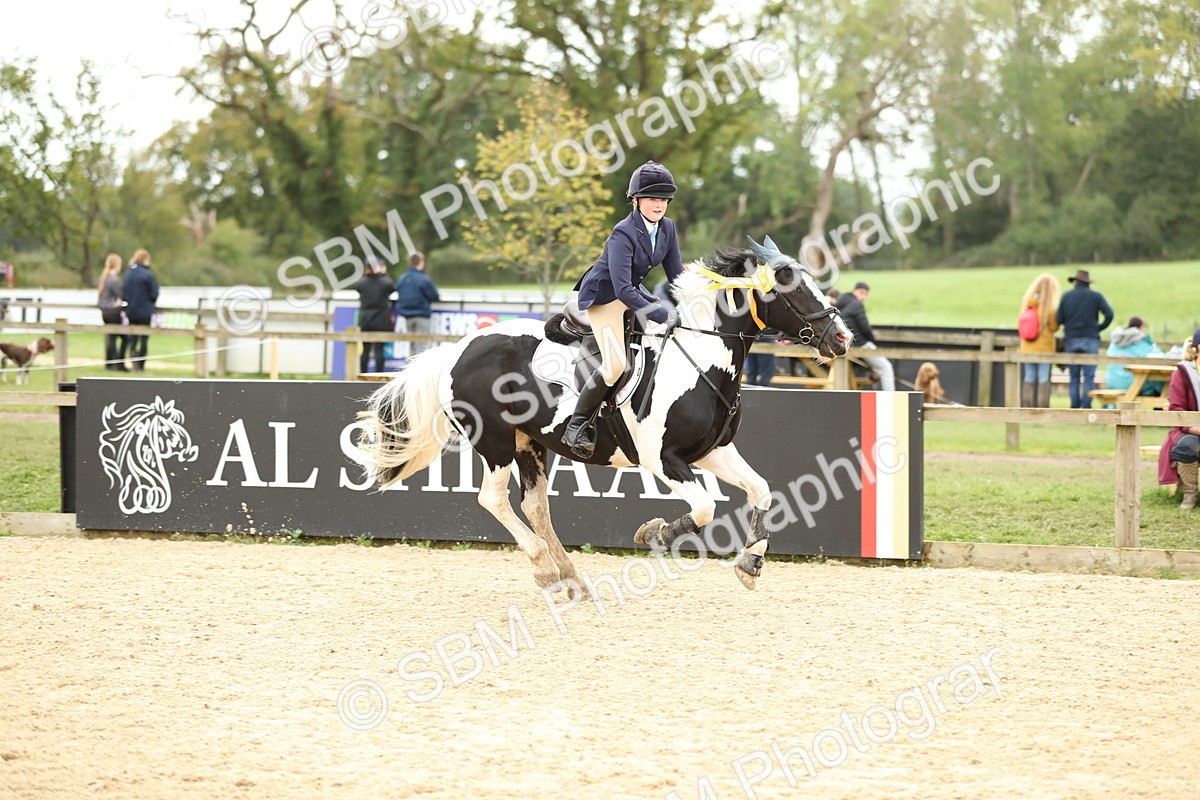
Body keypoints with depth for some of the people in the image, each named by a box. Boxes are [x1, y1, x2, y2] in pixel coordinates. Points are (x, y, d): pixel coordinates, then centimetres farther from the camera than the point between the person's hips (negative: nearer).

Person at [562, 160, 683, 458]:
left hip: (633, 292, 9)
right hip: (604, 298, -9)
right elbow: (622, 289, -35)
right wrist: (663, 316, -38)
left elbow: (676, 276, 4)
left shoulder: (667, 227, -4)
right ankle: (576, 427, -12)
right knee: (615, 364, -23)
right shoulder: (624, 234, -28)